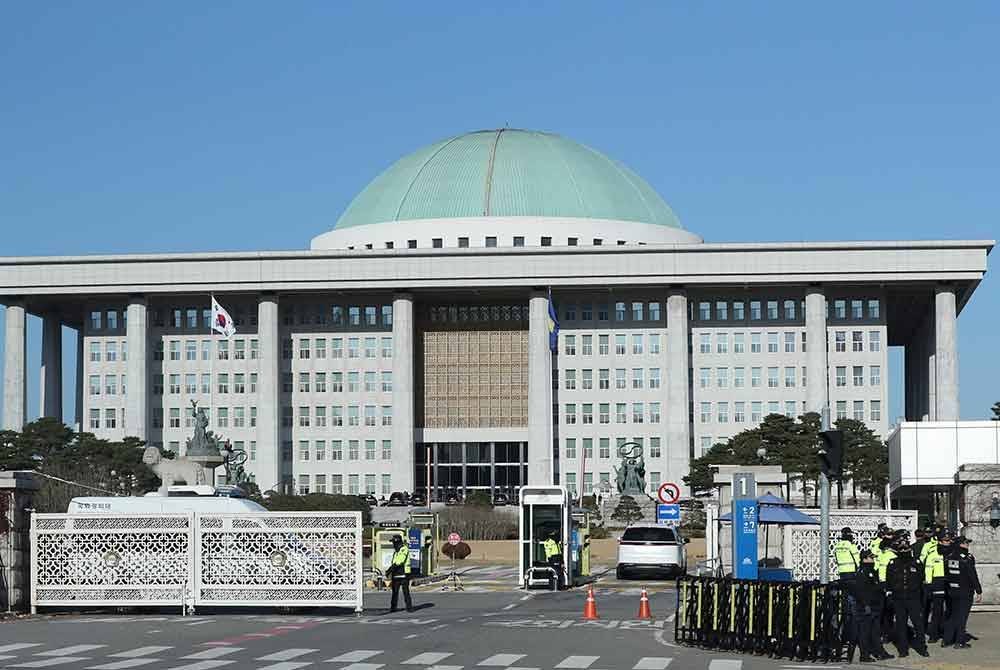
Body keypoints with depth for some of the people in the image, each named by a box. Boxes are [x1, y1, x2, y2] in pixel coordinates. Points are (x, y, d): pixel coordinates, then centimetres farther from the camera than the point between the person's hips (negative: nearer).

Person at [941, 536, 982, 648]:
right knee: (962, 616, 0)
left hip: (952, 592, 6)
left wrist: (948, 589, 18)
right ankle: (959, 642, 3)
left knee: (952, 615, 15)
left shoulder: (949, 558, 5)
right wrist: (979, 591, -10)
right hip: (965, 593, -6)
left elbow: (946, 575, 10)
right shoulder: (967, 559, -15)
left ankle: (946, 640, 17)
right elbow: (973, 576, -15)